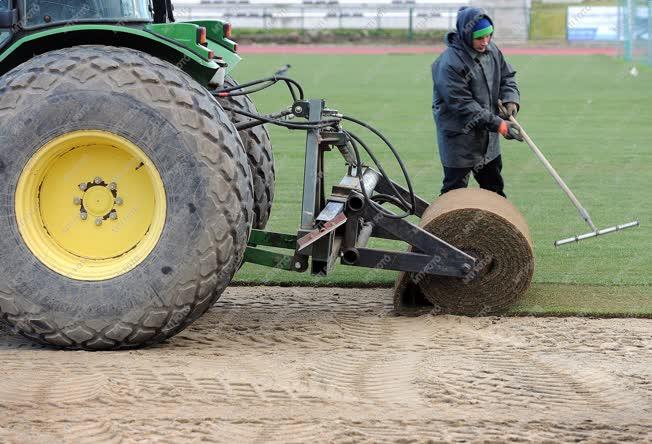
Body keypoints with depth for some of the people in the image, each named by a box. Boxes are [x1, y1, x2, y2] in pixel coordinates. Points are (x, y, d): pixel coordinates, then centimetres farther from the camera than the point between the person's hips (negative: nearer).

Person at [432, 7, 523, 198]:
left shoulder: (491, 50, -1)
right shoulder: (448, 64, -24)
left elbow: (507, 76, 13)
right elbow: (463, 106, -25)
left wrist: (510, 100, -9)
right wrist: (498, 124, -26)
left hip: (488, 138, 8)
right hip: (459, 137, -8)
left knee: (494, 186, 21)